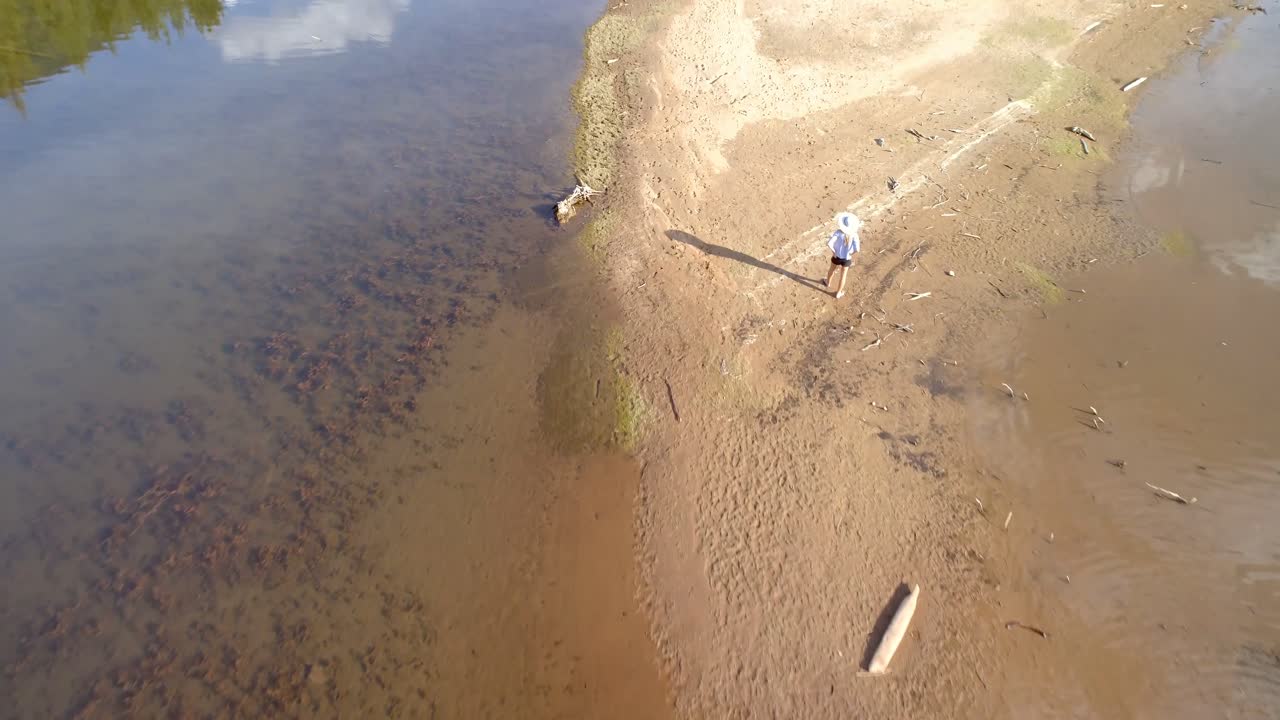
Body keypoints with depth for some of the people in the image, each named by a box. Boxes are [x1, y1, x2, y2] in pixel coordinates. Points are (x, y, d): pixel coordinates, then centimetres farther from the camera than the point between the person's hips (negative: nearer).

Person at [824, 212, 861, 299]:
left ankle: (828, 283, 61)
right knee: (843, 275, 22)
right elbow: (857, 249, -32)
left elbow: (829, 243, -36)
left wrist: (833, 251, -18)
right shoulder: (854, 235, -23)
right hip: (847, 258, 0)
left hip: (837, 256, 0)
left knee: (832, 270, 32)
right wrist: (851, 253, -9)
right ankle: (838, 293, 38)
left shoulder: (838, 232, -26)